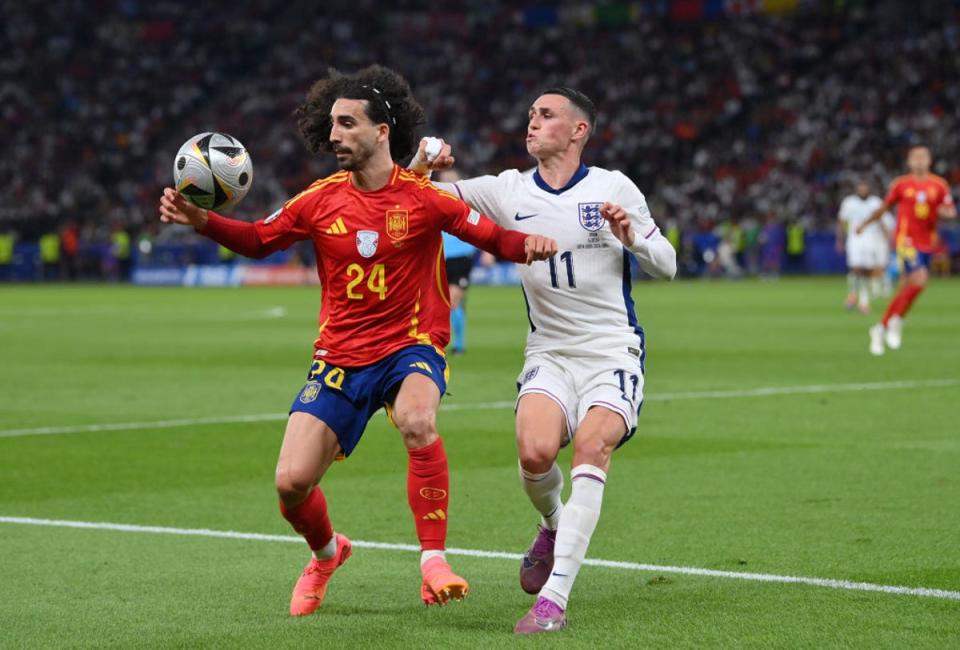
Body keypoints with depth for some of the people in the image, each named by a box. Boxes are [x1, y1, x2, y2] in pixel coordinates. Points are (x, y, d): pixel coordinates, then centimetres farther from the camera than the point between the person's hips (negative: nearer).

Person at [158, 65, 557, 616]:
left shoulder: (423, 197, -8)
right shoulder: (321, 200, 0)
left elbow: (491, 236, -6)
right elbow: (259, 240, 12)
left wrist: (528, 244, -27)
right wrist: (201, 220, -3)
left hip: (411, 347, -3)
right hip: (340, 357, 3)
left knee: (416, 420, -37)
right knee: (292, 482, -7)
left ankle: (434, 559, -24)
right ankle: (326, 554, 29)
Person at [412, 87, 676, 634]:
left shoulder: (613, 187, 1)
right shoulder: (508, 191, 5)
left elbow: (667, 266, 7)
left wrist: (631, 236, -13)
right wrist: (421, 165, -18)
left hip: (614, 353, -2)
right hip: (550, 353, 2)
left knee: (592, 446, -27)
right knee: (535, 452, -24)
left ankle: (554, 598, -29)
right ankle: (554, 524, 14)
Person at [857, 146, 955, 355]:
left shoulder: (939, 185, 6)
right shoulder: (901, 184, 1)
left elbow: (951, 211, 7)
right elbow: (884, 207, 14)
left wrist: (946, 212, -16)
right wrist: (865, 224, 21)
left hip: (927, 244, 4)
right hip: (906, 240, -4)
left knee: (906, 290, 6)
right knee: (919, 279, -22)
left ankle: (881, 329, 21)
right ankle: (896, 322, -4)